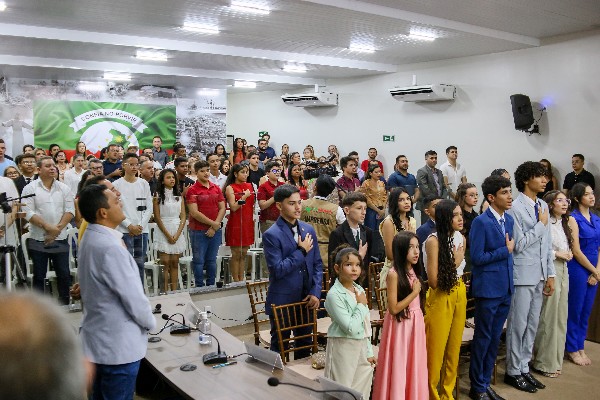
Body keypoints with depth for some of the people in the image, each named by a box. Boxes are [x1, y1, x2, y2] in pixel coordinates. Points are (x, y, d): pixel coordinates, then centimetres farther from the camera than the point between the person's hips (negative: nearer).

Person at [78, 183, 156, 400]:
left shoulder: (90, 238, 4)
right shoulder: (110, 248, -27)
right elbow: (133, 296, -22)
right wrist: (150, 322, -5)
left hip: (96, 340, 9)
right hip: (118, 345, -9)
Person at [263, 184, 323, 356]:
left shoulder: (308, 230, 4)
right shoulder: (271, 235, -14)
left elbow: (317, 264, 8)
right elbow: (277, 270, -20)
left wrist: (316, 293, -2)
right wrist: (301, 251, -17)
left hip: (307, 300, 5)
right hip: (282, 302, -5)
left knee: (305, 345, 19)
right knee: (280, 348, 11)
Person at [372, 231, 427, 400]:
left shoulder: (415, 271, 5)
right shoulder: (394, 274, -18)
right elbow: (393, 308, -19)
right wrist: (414, 292, -16)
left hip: (416, 324, 7)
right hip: (400, 325, -7)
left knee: (414, 366, 15)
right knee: (399, 367, 3)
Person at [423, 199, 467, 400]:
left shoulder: (461, 238, 3)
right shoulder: (434, 241, -18)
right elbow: (434, 281, -20)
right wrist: (454, 262, -15)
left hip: (459, 295, 7)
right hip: (441, 298, -7)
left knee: (454, 348, 16)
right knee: (437, 350, 5)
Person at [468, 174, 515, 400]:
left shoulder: (509, 220, 7)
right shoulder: (481, 222, -16)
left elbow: (507, 250, 14)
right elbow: (477, 257, -19)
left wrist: (510, 281, 10)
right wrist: (506, 250, -13)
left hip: (505, 288, 7)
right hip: (488, 288, -7)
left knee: (495, 338, 15)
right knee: (483, 338, 5)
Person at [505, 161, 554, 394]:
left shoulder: (543, 206, 10)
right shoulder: (515, 208, -14)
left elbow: (547, 243, 13)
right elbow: (519, 244, -18)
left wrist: (550, 274, 11)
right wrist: (541, 224, -12)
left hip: (539, 276, 8)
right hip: (522, 276, -7)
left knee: (532, 325, 15)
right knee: (518, 325, 3)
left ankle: (524, 368, 27)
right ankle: (513, 372, 17)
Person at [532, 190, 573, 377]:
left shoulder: (565, 223, 15)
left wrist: (567, 254, 4)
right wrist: (557, 254, -14)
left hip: (563, 270, 9)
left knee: (560, 316, 12)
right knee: (548, 317, -4)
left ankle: (556, 359, 24)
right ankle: (544, 363, 8)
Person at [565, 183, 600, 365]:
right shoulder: (574, 219, -10)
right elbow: (576, 250, -13)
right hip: (578, 268, -6)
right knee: (575, 310, 4)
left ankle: (580, 347, 25)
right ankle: (572, 349, 16)